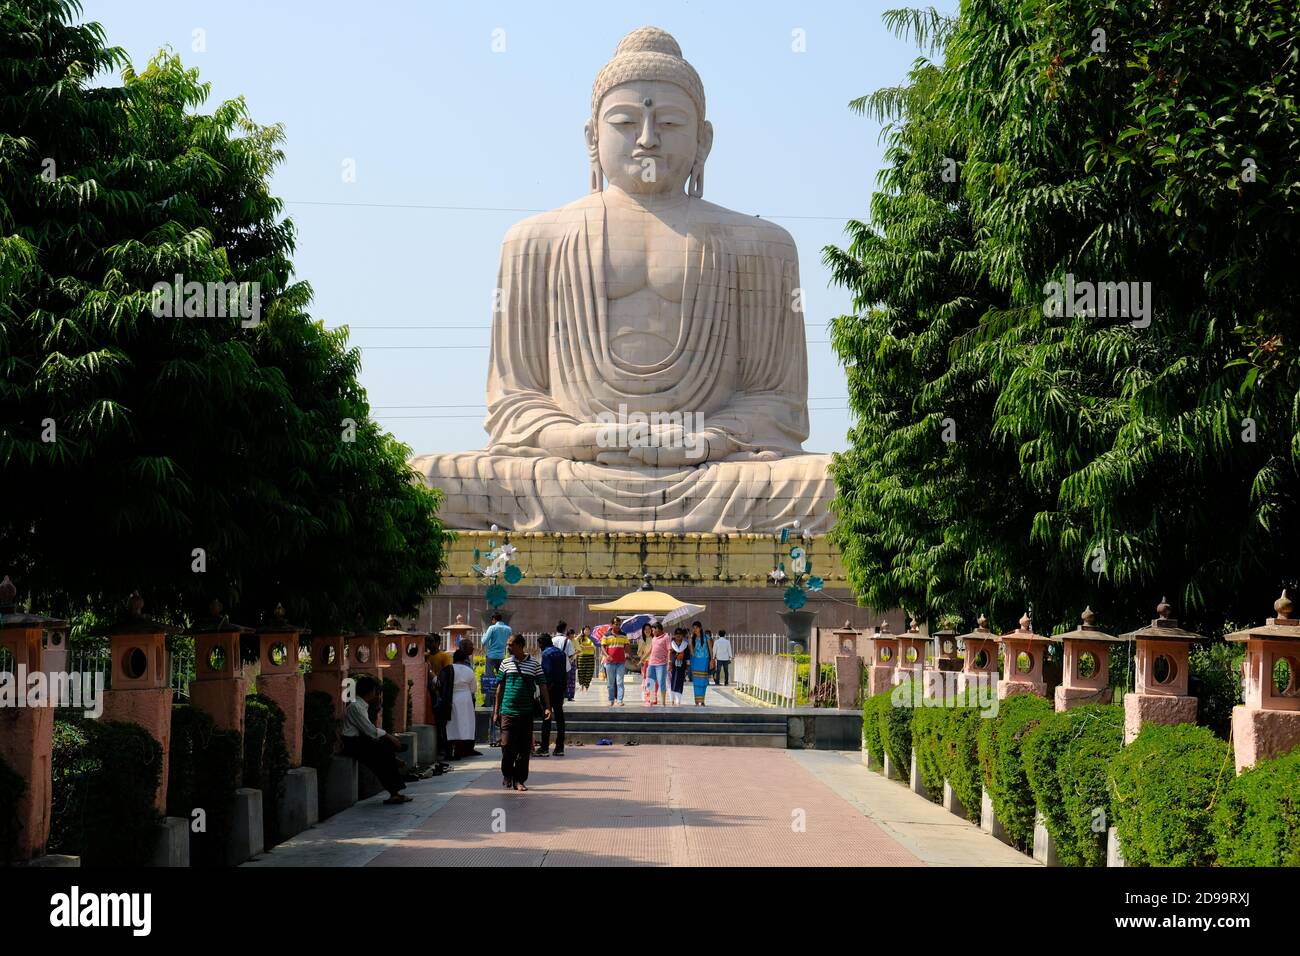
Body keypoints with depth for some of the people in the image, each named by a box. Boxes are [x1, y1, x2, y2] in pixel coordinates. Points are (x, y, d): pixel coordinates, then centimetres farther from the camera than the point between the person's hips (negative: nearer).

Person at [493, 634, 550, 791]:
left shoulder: (534, 663, 3)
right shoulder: (505, 663, 6)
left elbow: (542, 685, 4)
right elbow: (500, 687, 12)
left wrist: (547, 707, -5)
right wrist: (496, 710, 10)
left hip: (526, 713, 0)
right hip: (508, 712, 0)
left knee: (524, 749, 1)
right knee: (507, 746, -5)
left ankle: (519, 780, 11)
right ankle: (507, 775, 18)